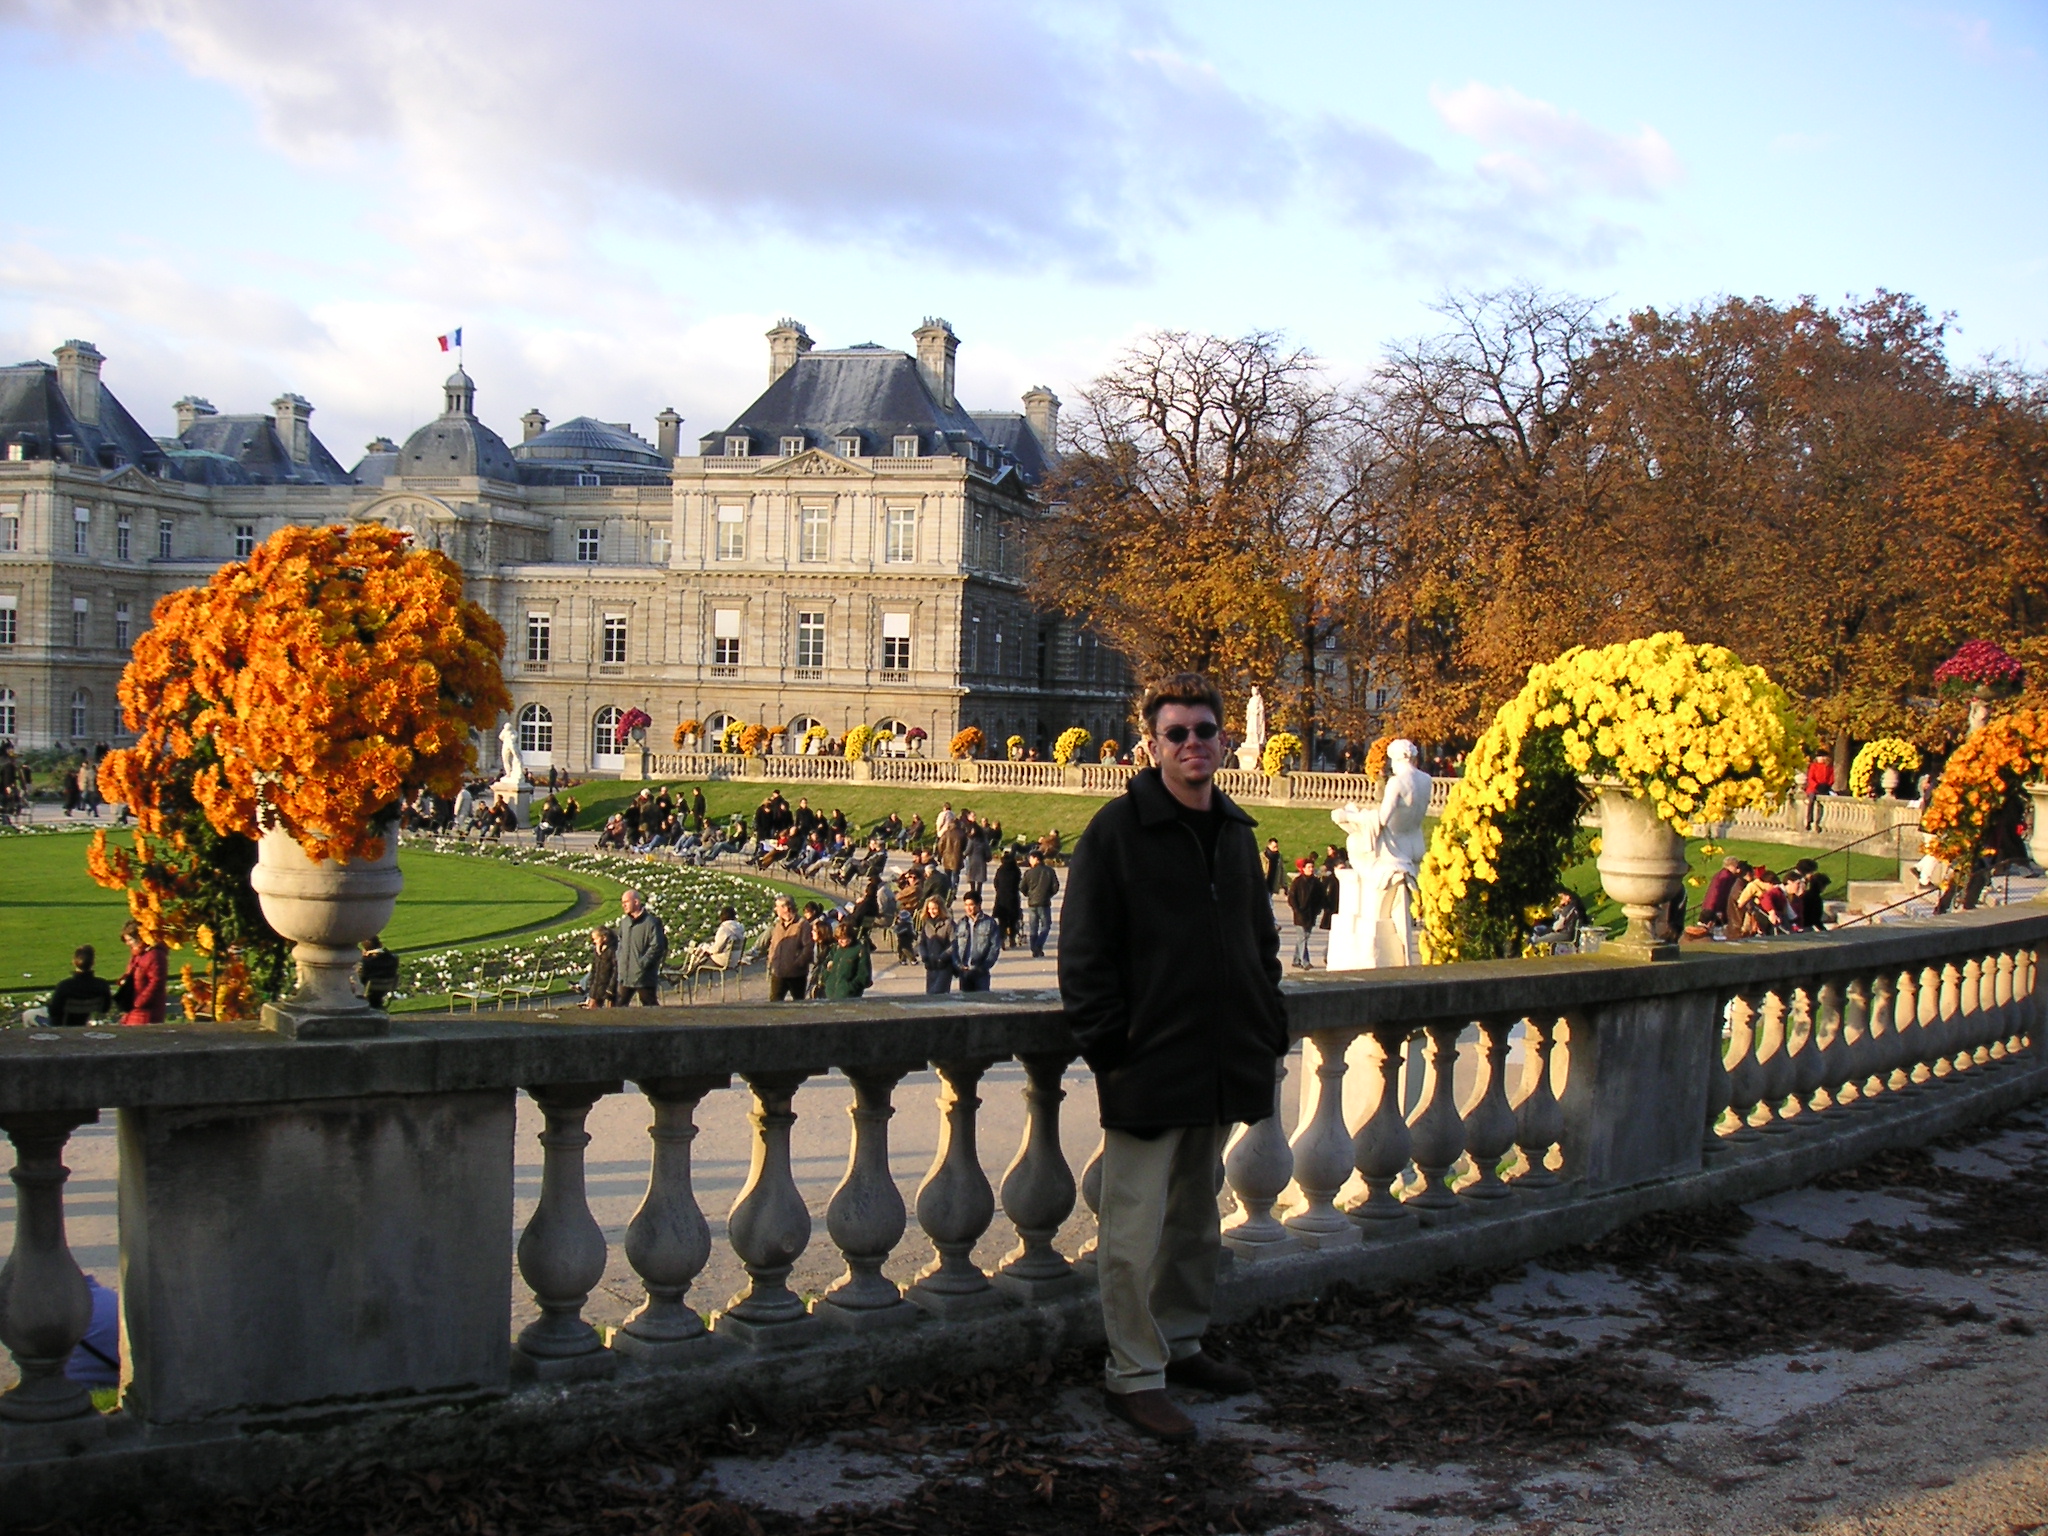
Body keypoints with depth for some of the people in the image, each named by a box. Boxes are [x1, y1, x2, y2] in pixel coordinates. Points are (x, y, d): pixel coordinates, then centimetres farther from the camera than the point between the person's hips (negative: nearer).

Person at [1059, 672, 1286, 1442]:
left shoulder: (1236, 832, 12)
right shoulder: (1117, 829, -9)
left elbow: (1261, 940, 21)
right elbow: (1083, 951, -10)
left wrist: (1269, 1026, 12)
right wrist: (1107, 1041, -15)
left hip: (1221, 1063, 7)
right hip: (1148, 1063, -7)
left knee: (1196, 1214, 18)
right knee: (1136, 1227, -1)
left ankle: (1181, 1343, 32)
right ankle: (1133, 1373, 9)